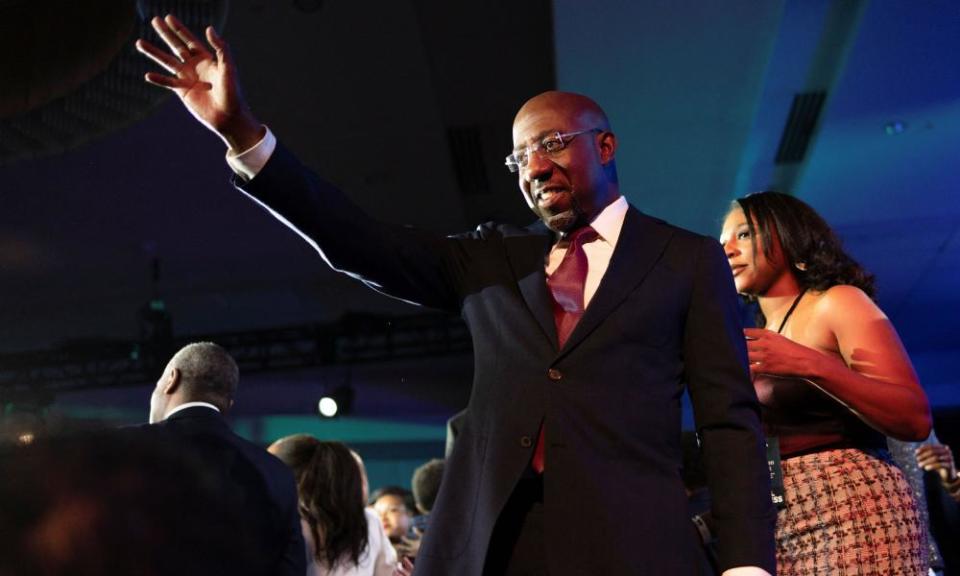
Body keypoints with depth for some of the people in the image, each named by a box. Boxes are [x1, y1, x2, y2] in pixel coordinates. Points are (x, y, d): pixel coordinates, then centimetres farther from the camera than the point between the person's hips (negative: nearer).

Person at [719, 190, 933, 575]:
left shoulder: (836, 302, 0)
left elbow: (916, 420, -11)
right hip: (779, 525, 6)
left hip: (850, 509, -6)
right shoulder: (758, 342, 17)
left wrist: (811, 365, -20)